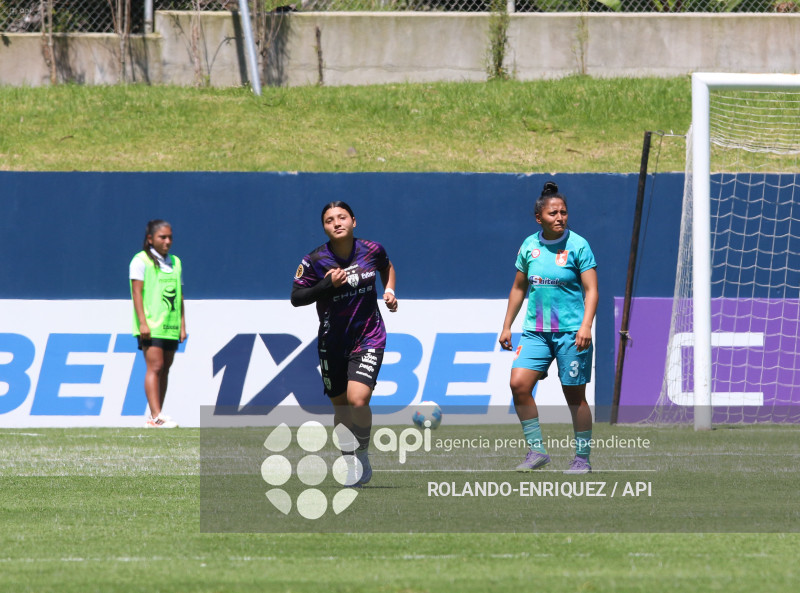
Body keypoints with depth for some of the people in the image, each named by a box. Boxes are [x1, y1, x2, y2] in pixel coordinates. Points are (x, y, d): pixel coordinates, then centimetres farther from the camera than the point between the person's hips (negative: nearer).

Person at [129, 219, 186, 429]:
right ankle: (156, 416, -20)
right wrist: (143, 322, -15)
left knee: (165, 369, 5)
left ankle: (154, 417, 9)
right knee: (155, 366, -14)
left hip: (171, 327, 6)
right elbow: (137, 292, -7)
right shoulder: (141, 261, -2)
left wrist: (182, 325, 13)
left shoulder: (175, 262, 16)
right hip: (151, 326, -6)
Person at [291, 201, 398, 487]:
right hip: (333, 343, 1)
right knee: (341, 407, 10)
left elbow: (387, 267, 18)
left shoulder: (372, 250, -5)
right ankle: (350, 462, 29)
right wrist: (327, 285, -21)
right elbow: (296, 297, -8)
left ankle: (363, 455, -1)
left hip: (369, 338, -1)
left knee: (358, 399, -21)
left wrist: (389, 290, 2)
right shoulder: (315, 260, -12)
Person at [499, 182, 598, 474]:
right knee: (519, 384, -12)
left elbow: (591, 289, -8)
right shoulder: (529, 247, 7)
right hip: (535, 330, 4)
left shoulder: (578, 246, -5)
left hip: (571, 332, -4)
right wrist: (506, 326, 16)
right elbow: (519, 288, 18)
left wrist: (586, 325, -21)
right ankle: (536, 450, -3)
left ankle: (582, 458, 15)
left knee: (575, 395, 1)